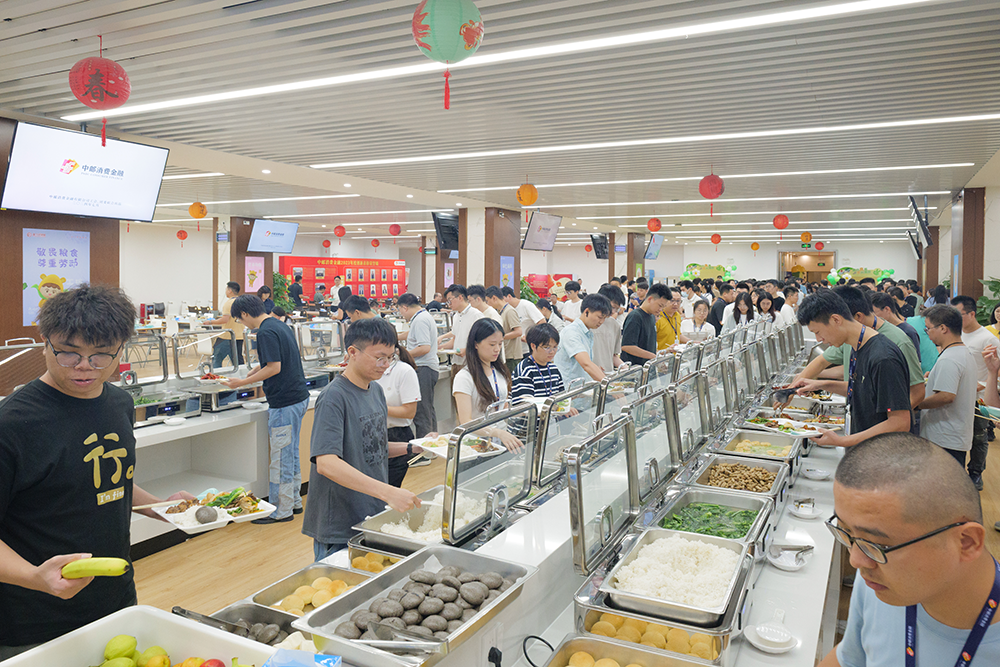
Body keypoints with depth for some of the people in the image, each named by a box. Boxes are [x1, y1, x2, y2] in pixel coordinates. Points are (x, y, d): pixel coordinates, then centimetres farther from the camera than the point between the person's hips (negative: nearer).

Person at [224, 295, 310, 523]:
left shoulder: (266, 332, -16)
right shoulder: (280, 326, 13)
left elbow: (275, 368, -21)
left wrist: (242, 383, -15)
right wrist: (259, 369, 24)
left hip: (284, 402, -10)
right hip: (298, 397, 10)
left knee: (281, 456, 0)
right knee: (291, 453, 18)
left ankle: (281, 510, 10)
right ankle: (294, 501, 28)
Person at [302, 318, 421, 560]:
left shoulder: (376, 390, 8)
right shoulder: (333, 398, -18)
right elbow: (326, 463, -30)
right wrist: (388, 492, -37)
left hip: (375, 518, 8)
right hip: (339, 530, -8)